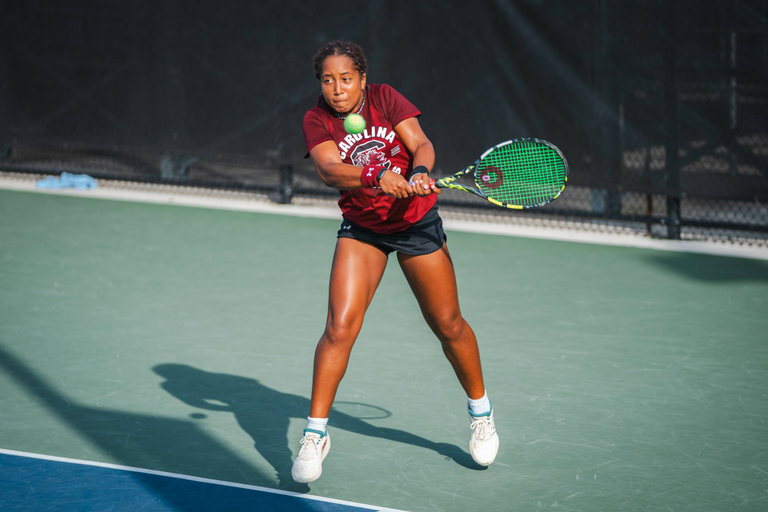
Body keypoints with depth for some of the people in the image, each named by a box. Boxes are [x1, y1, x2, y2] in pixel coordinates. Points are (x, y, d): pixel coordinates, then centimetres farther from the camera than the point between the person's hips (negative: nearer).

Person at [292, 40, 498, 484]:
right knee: (340, 327, -15)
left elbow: (421, 143, -17)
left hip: (416, 221, 0)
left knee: (447, 324, 8)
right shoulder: (317, 120, -10)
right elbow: (330, 169, -27)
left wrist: (419, 173, -39)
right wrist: (375, 176, -45)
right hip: (361, 230, 0)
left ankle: (481, 411, 31)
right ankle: (316, 434, -6)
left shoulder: (386, 98, -9)